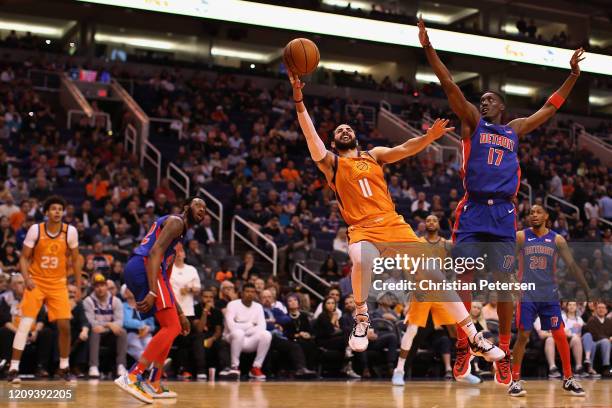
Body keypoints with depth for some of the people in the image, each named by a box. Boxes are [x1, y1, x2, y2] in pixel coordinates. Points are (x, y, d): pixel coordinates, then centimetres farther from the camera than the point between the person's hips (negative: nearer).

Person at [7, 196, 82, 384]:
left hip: (58, 284, 2)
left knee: (65, 326, -3)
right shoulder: (35, 230, -11)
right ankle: (13, 368, -4)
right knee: (25, 324, -9)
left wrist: (78, 286, 2)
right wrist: (26, 278, -20)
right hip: (36, 282, -1)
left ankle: (64, 368, 14)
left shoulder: (70, 231, -7)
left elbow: (75, 259, 5)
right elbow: (24, 257, -4)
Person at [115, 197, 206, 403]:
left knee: (172, 326, 18)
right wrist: (153, 292, -26)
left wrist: (180, 313, 33)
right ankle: (131, 377, -22)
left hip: (136, 270, 10)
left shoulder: (178, 232, 33)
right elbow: (154, 253, -15)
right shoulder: (175, 221, 2)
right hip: (144, 267, -10)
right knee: (171, 328, -13)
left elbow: (166, 280, 34)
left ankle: (154, 384, 18)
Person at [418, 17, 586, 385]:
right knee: (463, 278, -7)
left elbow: (551, 107, 30)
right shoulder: (473, 121, 13)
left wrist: (574, 74, 30)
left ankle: (504, 352, 7)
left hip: (504, 213, 2)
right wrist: (428, 47, -5)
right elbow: (450, 86, 4)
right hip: (473, 210, -2)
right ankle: (463, 346, 4)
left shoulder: (515, 129, 21)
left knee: (503, 282, 0)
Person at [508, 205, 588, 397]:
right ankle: (515, 380, 4)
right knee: (523, 336, -4)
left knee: (560, 335, 1)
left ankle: (568, 379, 13)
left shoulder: (557, 239, 1)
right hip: (527, 295, -1)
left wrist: (587, 289, -1)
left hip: (550, 295, 2)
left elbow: (572, 264, 2)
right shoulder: (520, 237, -1)